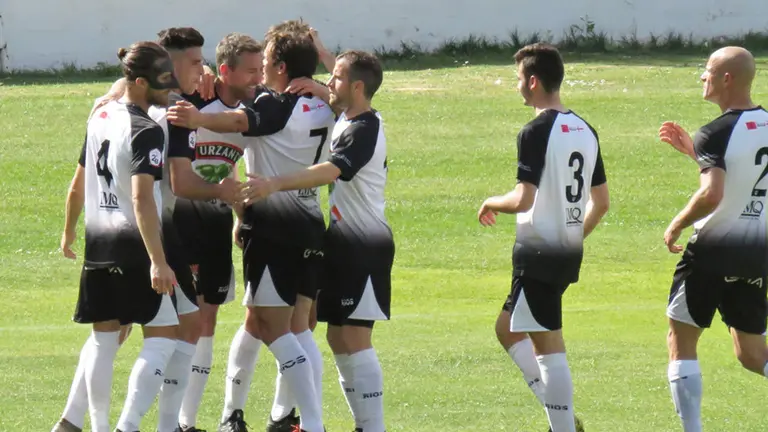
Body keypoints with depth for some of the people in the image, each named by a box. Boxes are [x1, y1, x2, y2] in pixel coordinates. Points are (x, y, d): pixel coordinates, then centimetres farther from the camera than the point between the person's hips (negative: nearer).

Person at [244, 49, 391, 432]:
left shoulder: (365, 130, -17)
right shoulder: (344, 120, 11)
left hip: (365, 245, -10)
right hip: (344, 242, 10)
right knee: (339, 340, 11)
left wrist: (275, 184, -45)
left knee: (355, 341, -12)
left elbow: (331, 171, -32)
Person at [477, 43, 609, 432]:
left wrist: (491, 203, -3)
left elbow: (523, 198, -22)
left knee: (548, 347, -6)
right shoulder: (586, 131, 10)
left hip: (539, 253, -9)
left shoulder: (536, 132, -15)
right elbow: (601, 202, 14)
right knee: (508, 328, 20)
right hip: (570, 252, 9)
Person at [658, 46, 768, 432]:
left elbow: (711, 194, -29)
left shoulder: (716, 134, -16)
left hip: (713, 249, -7)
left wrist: (677, 225, -13)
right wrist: (692, 148, 22)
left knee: (681, 343, 8)